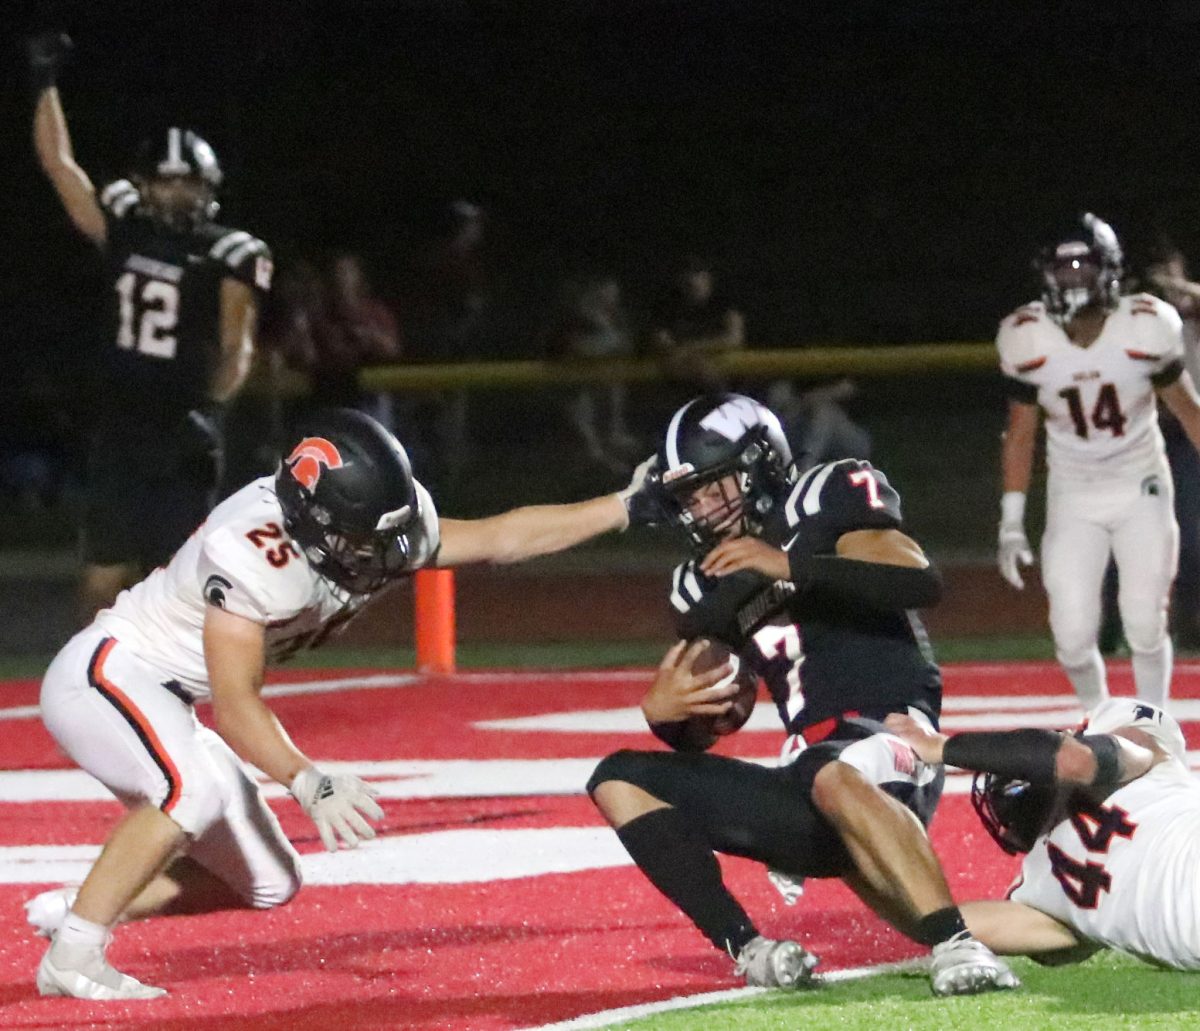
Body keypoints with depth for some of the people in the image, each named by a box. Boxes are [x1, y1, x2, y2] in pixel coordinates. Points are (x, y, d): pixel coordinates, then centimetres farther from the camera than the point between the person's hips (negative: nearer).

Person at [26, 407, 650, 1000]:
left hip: (163, 705, 9)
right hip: (103, 673, -9)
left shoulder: (375, 534, -6)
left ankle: (75, 910, 15)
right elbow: (234, 704, -32)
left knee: (267, 884, 6)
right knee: (196, 788, -36)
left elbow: (498, 538, 0)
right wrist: (308, 785, -43)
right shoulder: (254, 551, -31)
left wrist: (624, 507, -3)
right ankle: (70, 957, -25)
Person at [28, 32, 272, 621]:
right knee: (103, 574, 6)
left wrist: (211, 407, -23)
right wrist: (45, 82, 7)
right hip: (118, 432, 3)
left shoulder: (226, 257, -3)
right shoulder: (124, 232, 7)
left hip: (182, 436, -3)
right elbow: (58, 164, 10)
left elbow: (236, 348, -7)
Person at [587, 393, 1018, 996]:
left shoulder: (827, 501, 2)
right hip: (807, 793, 7)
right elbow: (712, 729, 20)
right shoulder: (709, 584, 18)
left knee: (834, 775, -40)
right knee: (620, 781, -1)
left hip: (890, 737, -7)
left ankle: (957, 947, -44)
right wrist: (662, 713, -4)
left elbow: (921, 584, -16)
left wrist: (791, 566, -24)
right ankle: (748, 949, -11)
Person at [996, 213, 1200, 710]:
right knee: (1073, 637, -6)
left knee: (1145, 626, -8)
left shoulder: (1145, 329, -17)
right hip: (1073, 497, 1)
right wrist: (1011, 523, 0)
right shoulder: (1029, 341, -13)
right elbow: (1020, 433, 0)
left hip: (1141, 487, -1)